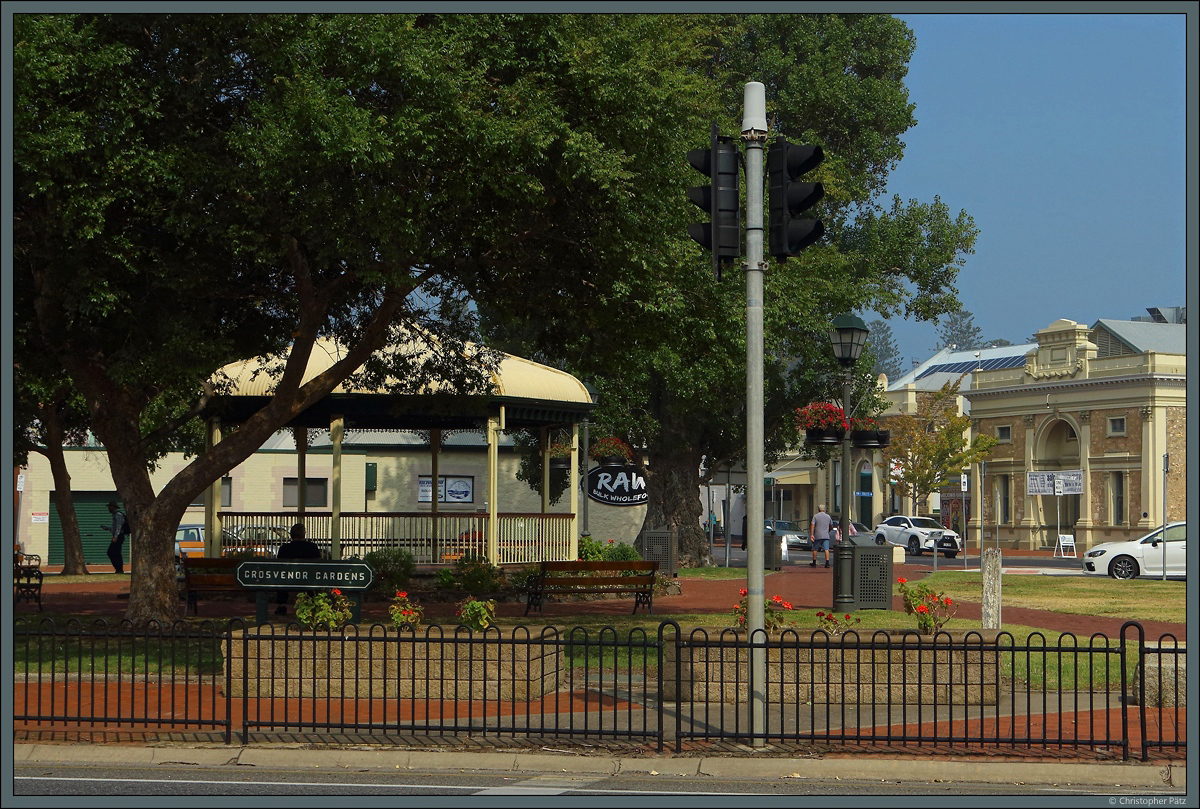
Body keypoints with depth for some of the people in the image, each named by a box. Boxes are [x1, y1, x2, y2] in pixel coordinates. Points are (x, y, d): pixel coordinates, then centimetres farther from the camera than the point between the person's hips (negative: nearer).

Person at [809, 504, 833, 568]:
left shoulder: (815, 516, -2)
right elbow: (831, 524, 22)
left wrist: (811, 534, -12)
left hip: (817, 536, -2)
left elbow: (812, 525, -10)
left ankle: (814, 563, 17)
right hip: (826, 536, 2)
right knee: (826, 549, -4)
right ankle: (827, 563, -14)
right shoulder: (828, 517, 9)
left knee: (815, 549, 10)